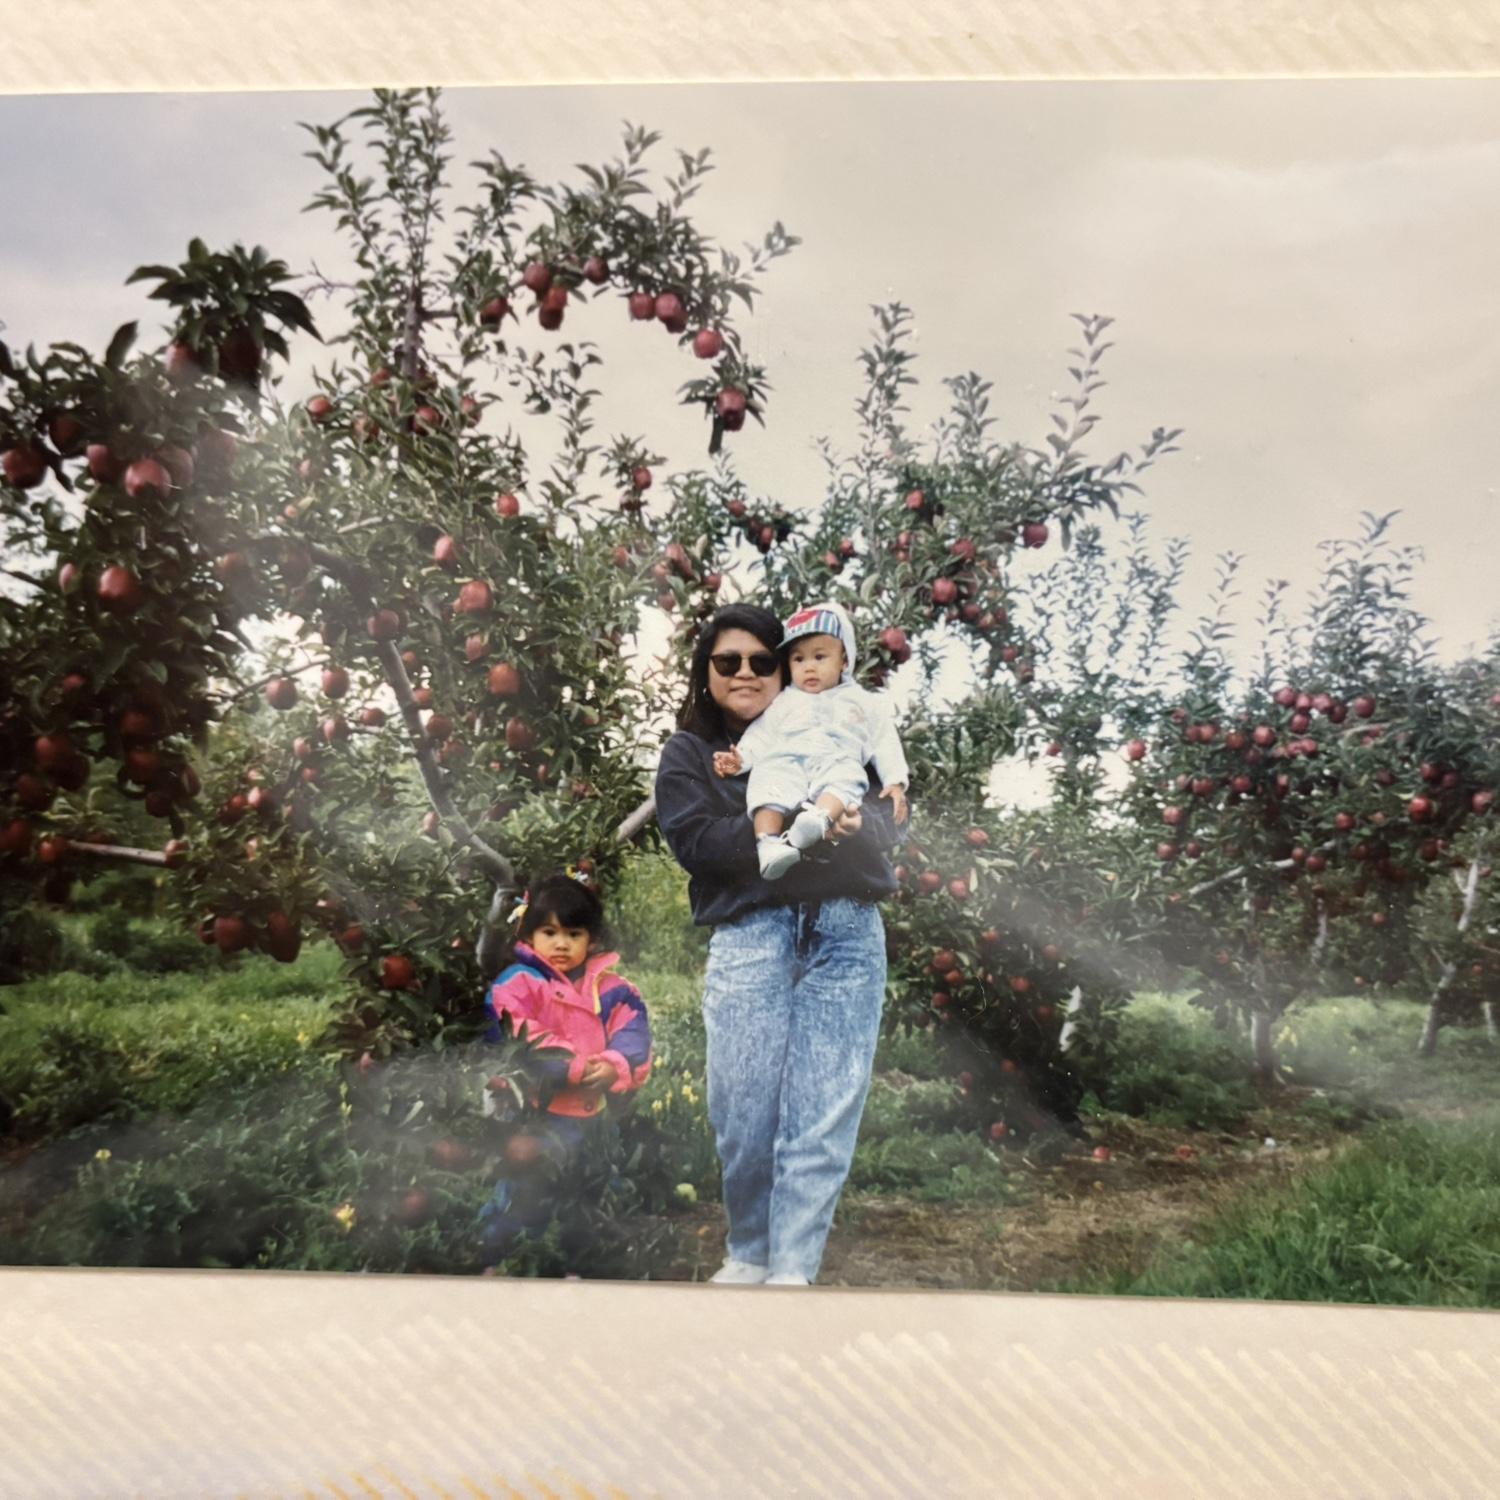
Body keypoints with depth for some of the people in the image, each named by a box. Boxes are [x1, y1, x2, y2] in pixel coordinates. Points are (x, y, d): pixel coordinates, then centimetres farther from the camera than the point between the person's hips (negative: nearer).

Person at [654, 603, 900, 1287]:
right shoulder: (688, 754, 14)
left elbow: (885, 819, 9)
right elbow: (697, 841, -5)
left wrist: (852, 823, -15)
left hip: (847, 931, 1)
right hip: (749, 936, -1)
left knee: (824, 1113, -4)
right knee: (743, 1114, -3)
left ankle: (793, 1268, 5)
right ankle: (747, 1254, 19)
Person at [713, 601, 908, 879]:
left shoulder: (863, 702, 28)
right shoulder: (783, 702, 31)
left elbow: (885, 743, 20)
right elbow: (761, 735, 21)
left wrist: (895, 782, 5)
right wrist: (739, 757, 1)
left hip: (837, 763, -1)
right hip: (785, 762, 1)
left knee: (846, 779, -38)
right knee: (768, 783, -34)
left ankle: (818, 819, -66)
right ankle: (768, 842, -51)